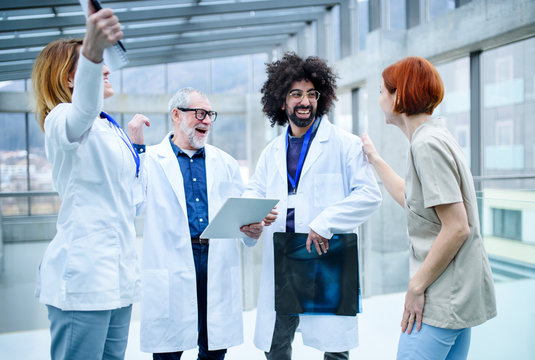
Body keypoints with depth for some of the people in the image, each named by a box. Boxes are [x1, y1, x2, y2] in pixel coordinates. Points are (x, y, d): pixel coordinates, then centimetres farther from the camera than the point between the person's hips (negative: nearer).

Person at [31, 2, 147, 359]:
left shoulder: (111, 129, 18)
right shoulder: (63, 119, -9)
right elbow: (84, 108, -37)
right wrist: (92, 52, -53)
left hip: (117, 274, 9)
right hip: (83, 276, -8)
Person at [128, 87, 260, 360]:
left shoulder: (226, 163, 15)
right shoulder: (152, 159, 4)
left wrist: (252, 227, -9)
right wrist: (136, 146, -12)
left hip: (218, 265, 4)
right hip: (171, 268, -3)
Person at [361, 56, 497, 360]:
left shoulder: (428, 144, -17)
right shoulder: (436, 137, 13)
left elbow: (457, 228, -22)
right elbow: (411, 198, 24)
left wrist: (417, 286, -16)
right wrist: (375, 159, 29)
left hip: (442, 299, -10)